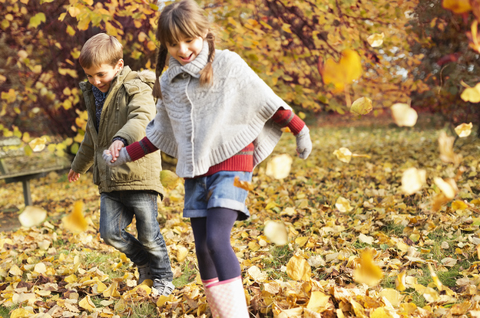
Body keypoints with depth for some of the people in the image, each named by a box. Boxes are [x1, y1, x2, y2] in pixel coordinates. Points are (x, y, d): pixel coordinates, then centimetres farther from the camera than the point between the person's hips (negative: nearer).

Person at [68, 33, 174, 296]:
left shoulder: (137, 89, -9)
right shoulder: (93, 94, 14)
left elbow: (142, 119, -32)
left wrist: (122, 138, -51)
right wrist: (80, 164, 41)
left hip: (139, 174, -6)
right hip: (109, 180, 7)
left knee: (149, 235, 2)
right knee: (109, 232, -2)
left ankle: (163, 277, 25)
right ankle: (145, 263, 23)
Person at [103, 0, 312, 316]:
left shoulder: (227, 63, -4)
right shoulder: (168, 83, 10)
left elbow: (266, 99, 1)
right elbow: (159, 133, 21)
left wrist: (300, 130, 4)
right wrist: (125, 155, 18)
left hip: (231, 163, -5)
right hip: (194, 172, 6)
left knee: (217, 239, -19)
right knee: (203, 247, 5)